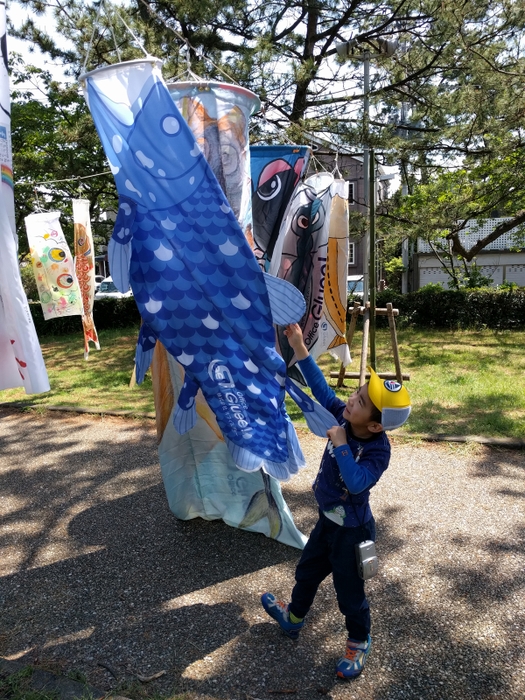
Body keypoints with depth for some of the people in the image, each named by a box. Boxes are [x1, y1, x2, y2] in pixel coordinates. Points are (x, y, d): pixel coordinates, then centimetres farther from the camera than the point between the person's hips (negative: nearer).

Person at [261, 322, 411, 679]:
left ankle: (359, 643, 45)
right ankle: (294, 616, 56)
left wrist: (340, 445, -39)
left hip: (352, 530, -7)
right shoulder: (344, 417, -16)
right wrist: (299, 348, -15)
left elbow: (357, 483, -45)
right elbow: (322, 388, -10)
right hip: (328, 519, 7)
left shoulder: (378, 451, -32)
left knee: (349, 591, 16)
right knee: (307, 571, 28)